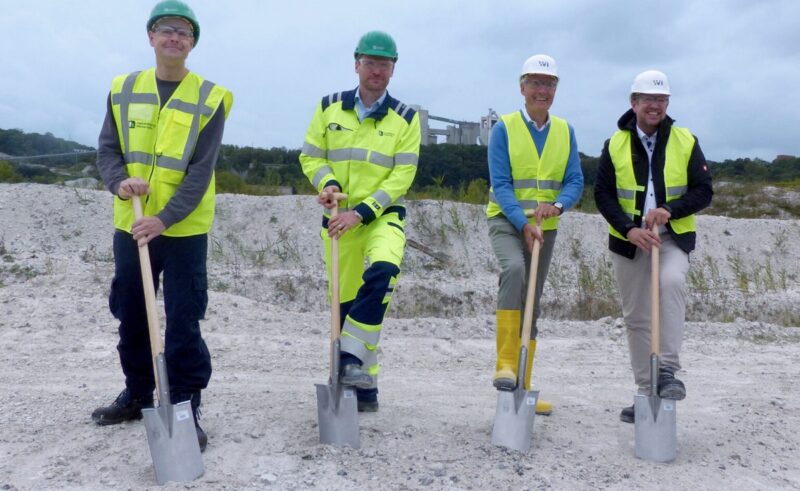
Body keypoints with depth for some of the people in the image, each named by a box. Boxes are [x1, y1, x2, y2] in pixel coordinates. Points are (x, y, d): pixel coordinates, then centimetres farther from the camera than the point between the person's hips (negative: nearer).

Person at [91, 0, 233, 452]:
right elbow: (108, 149, 7)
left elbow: (201, 170, -12)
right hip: (130, 225, 5)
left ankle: (186, 408, 12)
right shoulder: (124, 89, 7)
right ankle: (137, 395, 33)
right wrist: (120, 181, -16)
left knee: (184, 322, -2)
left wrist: (164, 219, -23)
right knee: (130, 315, 15)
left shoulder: (210, 98, -5)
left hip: (184, 230, -4)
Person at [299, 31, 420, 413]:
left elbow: (402, 176, -7)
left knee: (381, 272, -33)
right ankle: (364, 385, 21)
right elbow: (311, 157, 8)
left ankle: (351, 358, -19)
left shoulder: (405, 118, 0)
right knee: (343, 300, 5)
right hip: (337, 218, 2)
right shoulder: (329, 108, 5)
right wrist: (328, 183, -15)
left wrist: (361, 212, -17)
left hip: (382, 216, -2)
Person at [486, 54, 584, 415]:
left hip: (545, 226, 5)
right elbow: (500, 184, -12)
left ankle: (522, 387, 19)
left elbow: (575, 181, 0)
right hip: (507, 220, -4)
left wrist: (557, 206, -21)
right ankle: (505, 364, -29)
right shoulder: (504, 128, -5)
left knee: (532, 307, 8)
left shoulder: (565, 132, 6)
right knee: (514, 268, -35)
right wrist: (523, 223, -24)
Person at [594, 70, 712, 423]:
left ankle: (668, 370, -21)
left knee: (671, 283, -32)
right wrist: (629, 229, -17)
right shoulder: (615, 145, 1)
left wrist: (669, 210, -20)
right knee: (636, 318, 6)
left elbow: (703, 192, -1)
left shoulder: (686, 142, 1)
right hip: (628, 240, 2)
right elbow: (603, 194, -2)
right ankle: (647, 392, 18)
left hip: (673, 237, -1)